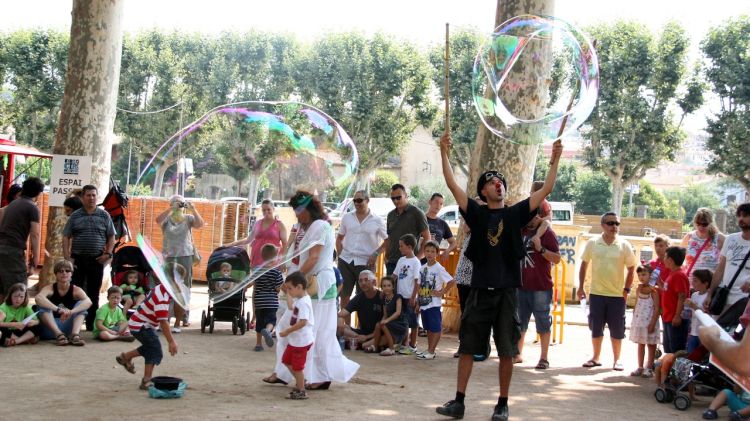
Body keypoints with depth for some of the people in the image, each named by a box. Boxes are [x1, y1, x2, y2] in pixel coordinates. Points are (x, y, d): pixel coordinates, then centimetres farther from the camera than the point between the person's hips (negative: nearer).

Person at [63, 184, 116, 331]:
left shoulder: (104, 216, 5)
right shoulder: (75, 216, 4)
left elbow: (111, 237, 8)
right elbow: (66, 237, 3)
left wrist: (108, 253, -5)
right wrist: (67, 258, -6)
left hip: (97, 260, 1)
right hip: (77, 259, 0)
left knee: (93, 294, 6)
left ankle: (91, 325, 14)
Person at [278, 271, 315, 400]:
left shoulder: (304, 303, -23)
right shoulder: (299, 300, 9)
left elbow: (302, 322, -31)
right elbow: (291, 306, 32)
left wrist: (287, 331, -26)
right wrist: (288, 294, 31)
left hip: (301, 341, -10)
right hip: (295, 339, 10)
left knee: (297, 366, 0)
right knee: (287, 361, 21)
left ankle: (300, 391, 12)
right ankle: (300, 382, 34)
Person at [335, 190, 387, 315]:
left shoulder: (377, 221, -1)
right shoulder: (347, 217, 8)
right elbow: (339, 238, 16)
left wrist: (376, 254, -8)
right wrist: (340, 254, 5)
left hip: (365, 263, -3)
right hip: (346, 261, 3)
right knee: (344, 295, 5)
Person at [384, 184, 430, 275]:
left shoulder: (416, 213, -2)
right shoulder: (391, 215, 16)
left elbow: (427, 238, -3)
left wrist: (418, 257, -10)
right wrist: (386, 256, 11)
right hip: (392, 262, 6)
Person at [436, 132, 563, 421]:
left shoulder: (516, 213, 7)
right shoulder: (477, 213, 6)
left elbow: (545, 190, 2)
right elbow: (452, 185, -1)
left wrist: (555, 159, -3)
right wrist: (444, 153, -8)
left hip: (508, 290, 0)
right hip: (480, 289, 0)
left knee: (507, 350, 3)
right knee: (467, 346, 3)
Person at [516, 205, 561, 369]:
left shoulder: (547, 233, -7)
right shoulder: (521, 231, 9)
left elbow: (557, 259, -13)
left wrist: (541, 248, -24)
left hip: (541, 287, -6)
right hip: (521, 285, 6)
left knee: (543, 323, 2)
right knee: (519, 322, 13)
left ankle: (544, 358, 8)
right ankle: (518, 354, 24)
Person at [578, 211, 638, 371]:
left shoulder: (624, 245, -4)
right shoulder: (592, 243, -1)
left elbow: (631, 269, 3)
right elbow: (584, 264, 8)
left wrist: (626, 289, -2)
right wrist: (580, 287, 6)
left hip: (617, 295, -1)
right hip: (596, 293, 1)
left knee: (617, 329, 5)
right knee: (596, 328, 9)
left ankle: (617, 360, 19)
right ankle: (596, 358, 22)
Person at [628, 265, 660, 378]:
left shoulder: (653, 291, -11)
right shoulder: (638, 289, 7)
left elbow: (656, 308, -13)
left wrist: (653, 323, -18)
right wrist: (634, 319, 10)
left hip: (649, 322, -6)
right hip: (638, 321, 6)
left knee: (651, 345, 4)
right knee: (640, 344, 12)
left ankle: (649, 368, 10)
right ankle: (640, 367, 19)